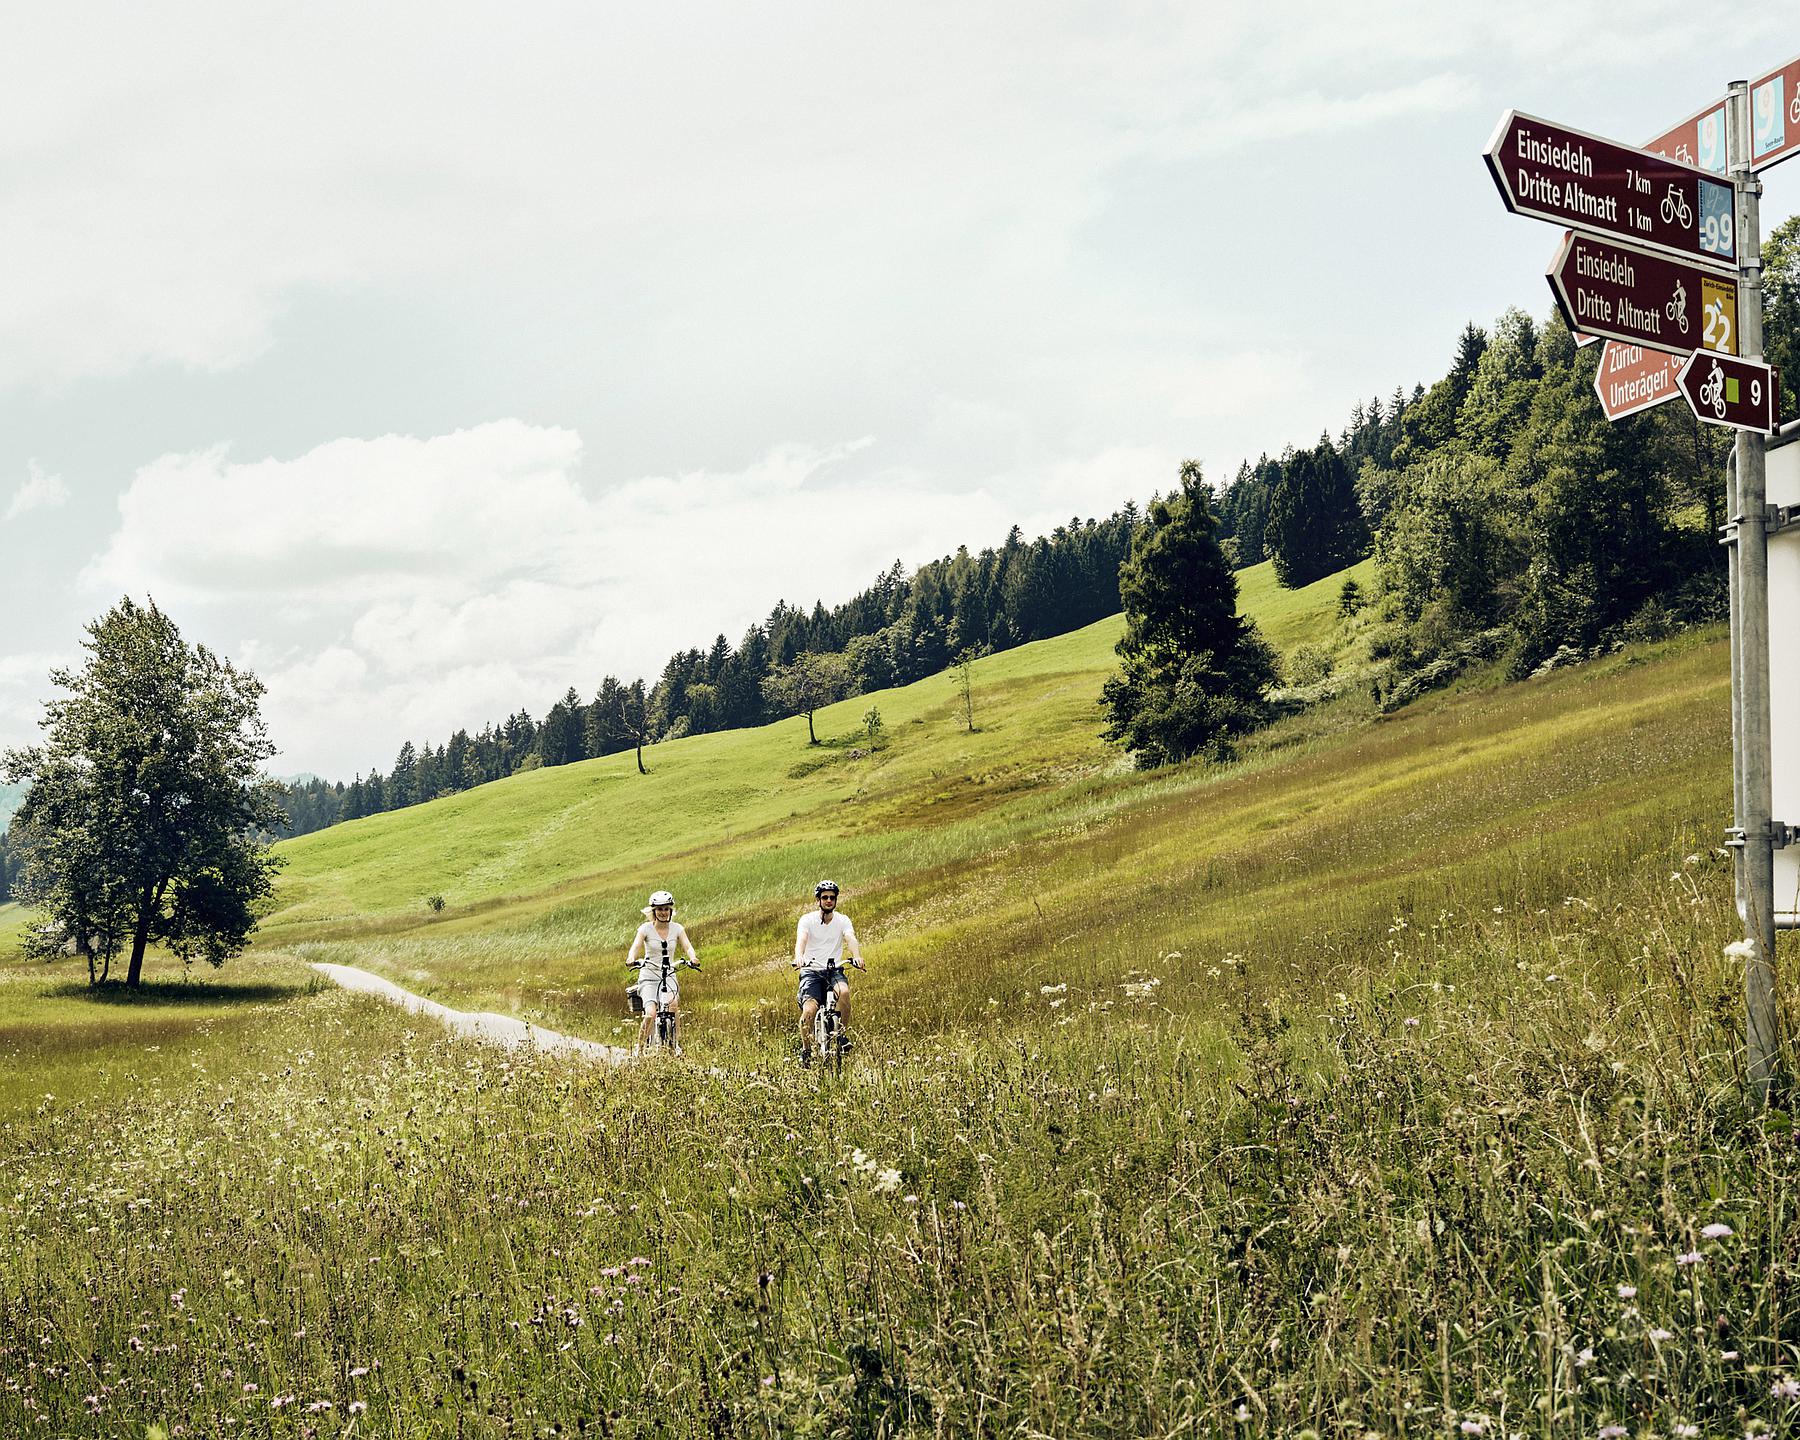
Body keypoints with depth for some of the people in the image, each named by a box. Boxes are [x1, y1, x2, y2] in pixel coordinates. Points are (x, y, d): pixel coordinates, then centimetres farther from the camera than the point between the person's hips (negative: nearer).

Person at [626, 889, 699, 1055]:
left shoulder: (677, 928, 2)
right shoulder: (646, 928, -5)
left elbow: (687, 946, -12)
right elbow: (636, 946, -20)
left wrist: (693, 958, -35)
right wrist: (631, 958, -42)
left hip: (669, 976, 1)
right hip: (648, 977, -1)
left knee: (673, 1004, -31)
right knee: (650, 1015, -23)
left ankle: (677, 1043, -16)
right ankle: (640, 1049, -3)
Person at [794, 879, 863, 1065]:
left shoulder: (843, 920, 2)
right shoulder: (807, 920, -3)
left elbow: (850, 939, -17)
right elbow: (801, 940, -21)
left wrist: (857, 957, -39)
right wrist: (799, 957, -44)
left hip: (834, 969, 1)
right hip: (811, 970, -1)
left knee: (844, 992, -33)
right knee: (809, 1011, -22)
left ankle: (844, 1034, -15)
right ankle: (805, 1050, -1)